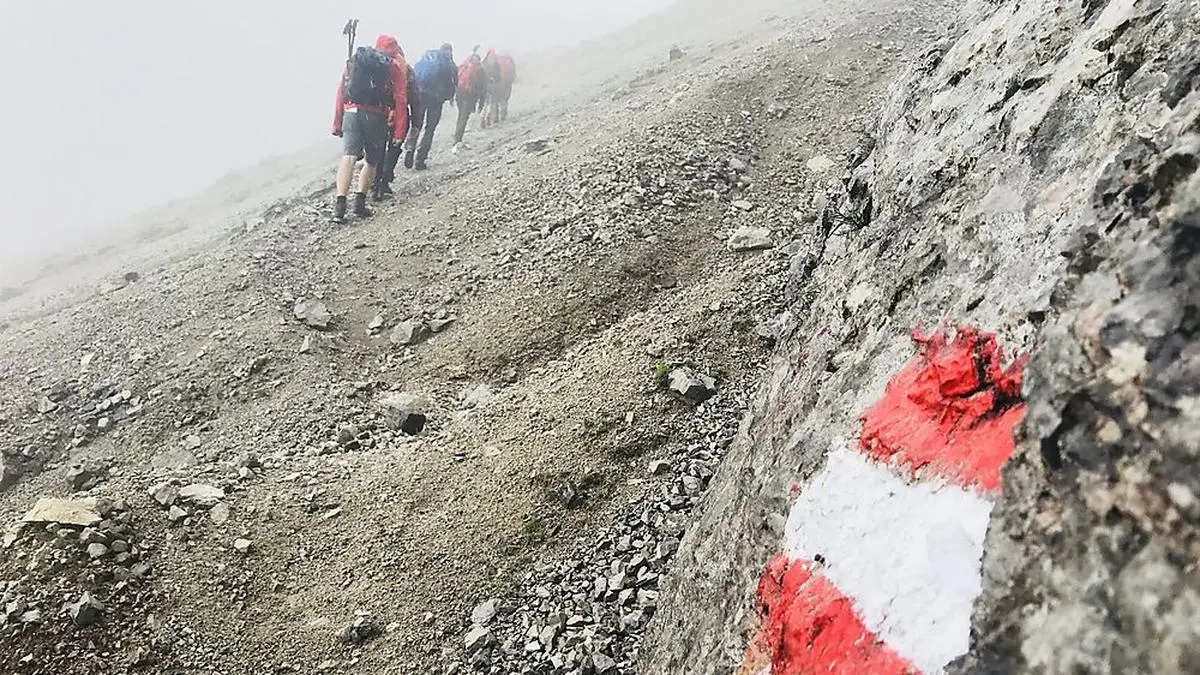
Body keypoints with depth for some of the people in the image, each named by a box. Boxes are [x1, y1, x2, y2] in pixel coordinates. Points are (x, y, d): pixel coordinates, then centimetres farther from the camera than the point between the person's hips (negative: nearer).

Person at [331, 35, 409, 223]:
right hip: (376, 117, -2)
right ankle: (360, 203, 10)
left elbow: (340, 92, 13)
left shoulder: (354, 60, 18)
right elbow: (400, 101, 0)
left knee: (348, 158, -7)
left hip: (351, 113, 2)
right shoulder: (395, 66, 8)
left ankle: (340, 205, -20)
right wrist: (399, 132, 0)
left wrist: (337, 123, 14)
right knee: (372, 161, 15)